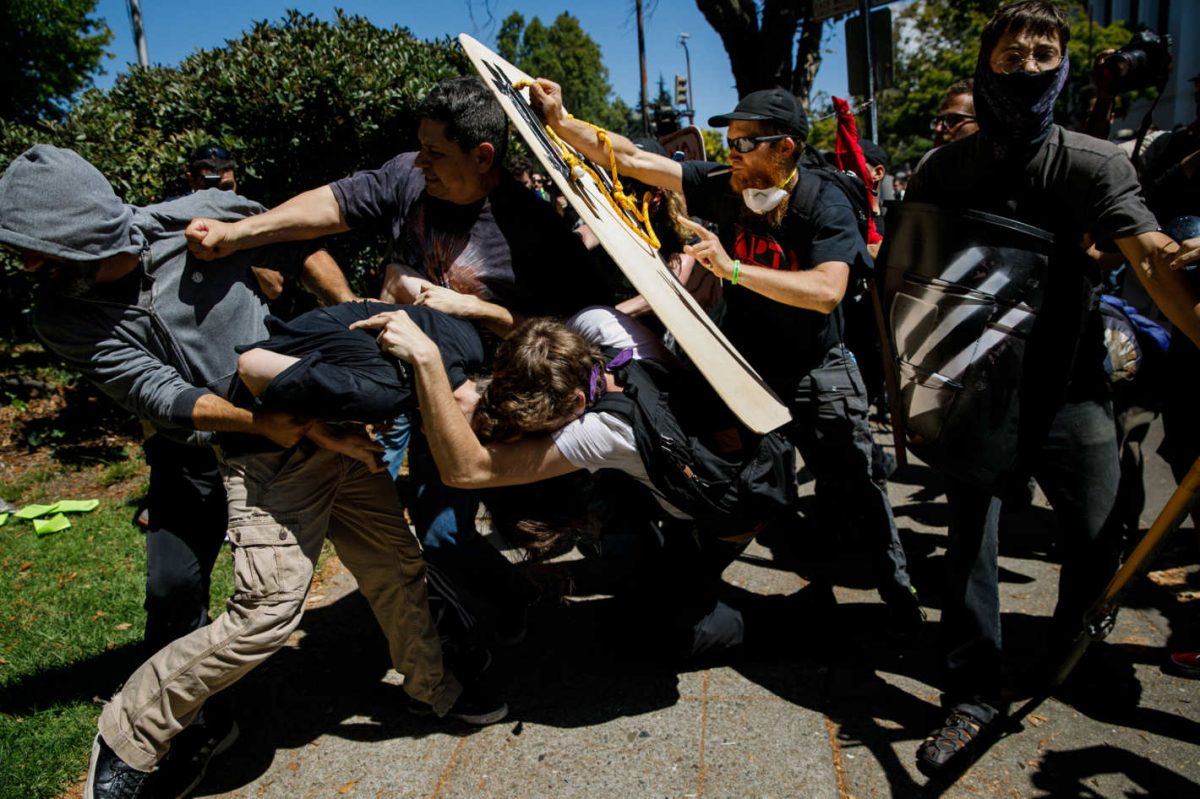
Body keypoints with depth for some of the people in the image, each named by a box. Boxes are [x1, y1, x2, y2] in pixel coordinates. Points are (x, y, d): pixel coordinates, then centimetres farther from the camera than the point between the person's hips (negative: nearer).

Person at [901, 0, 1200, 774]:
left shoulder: (1091, 161, -7)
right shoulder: (944, 171, -1)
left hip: (1070, 384, 0)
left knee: (1100, 538, 5)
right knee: (971, 537, -3)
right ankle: (974, 696, 10)